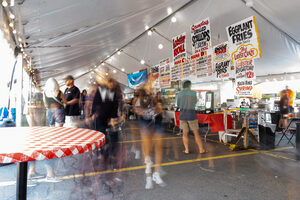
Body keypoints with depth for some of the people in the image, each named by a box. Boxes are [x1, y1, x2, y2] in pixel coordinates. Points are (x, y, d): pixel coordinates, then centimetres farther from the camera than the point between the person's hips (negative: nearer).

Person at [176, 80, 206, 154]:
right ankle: (201, 149, 12)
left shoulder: (179, 94, 0)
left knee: (185, 133, 9)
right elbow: (195, 102, 10)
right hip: (191, 115, -2)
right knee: (196, 133, 7)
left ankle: (186, 150, 8)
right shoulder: (193, 93, -7)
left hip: (182, 115, 2)